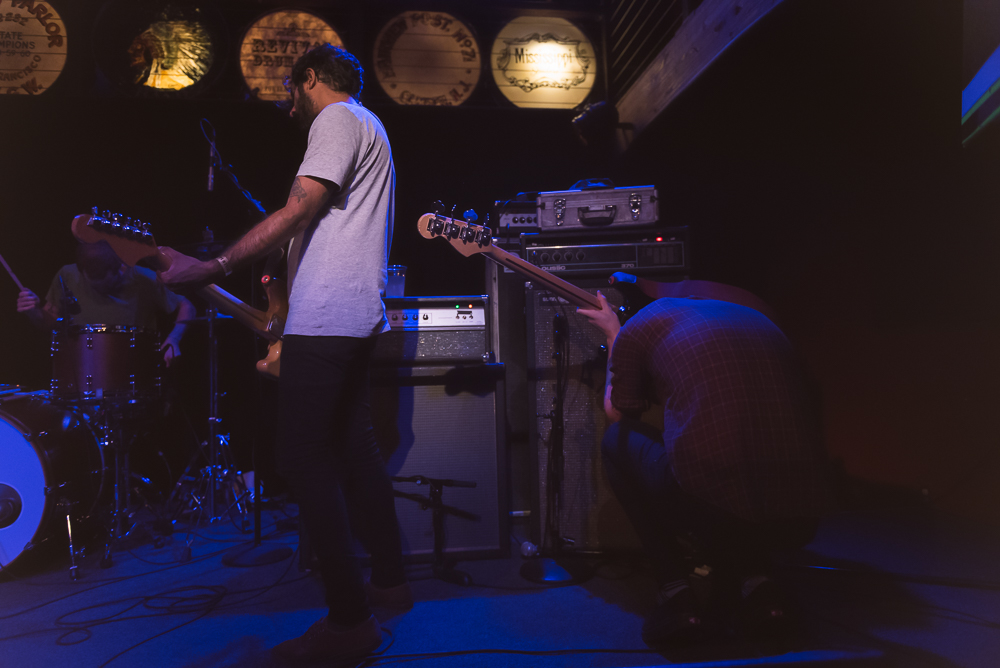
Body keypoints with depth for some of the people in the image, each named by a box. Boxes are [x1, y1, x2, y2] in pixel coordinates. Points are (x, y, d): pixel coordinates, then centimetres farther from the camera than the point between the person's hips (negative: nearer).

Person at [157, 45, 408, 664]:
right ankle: (390, 578, 24)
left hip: (324, 319, -11)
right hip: (357, 315, 11)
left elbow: (297, 212, -16)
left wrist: (213, 268, -15)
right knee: (353, 446, 15)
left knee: (305, 458, -10)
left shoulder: (338, 118, -5)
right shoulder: (369, 129, 27)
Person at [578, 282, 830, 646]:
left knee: (617, 439, 21)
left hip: (712, 506, -5)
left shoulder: (641, 325, 8)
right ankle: (751, 579, 16)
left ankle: (679, 584, 10)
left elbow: (616, 413, 25)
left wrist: (612, 335, 40)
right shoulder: (756, 314, 24)